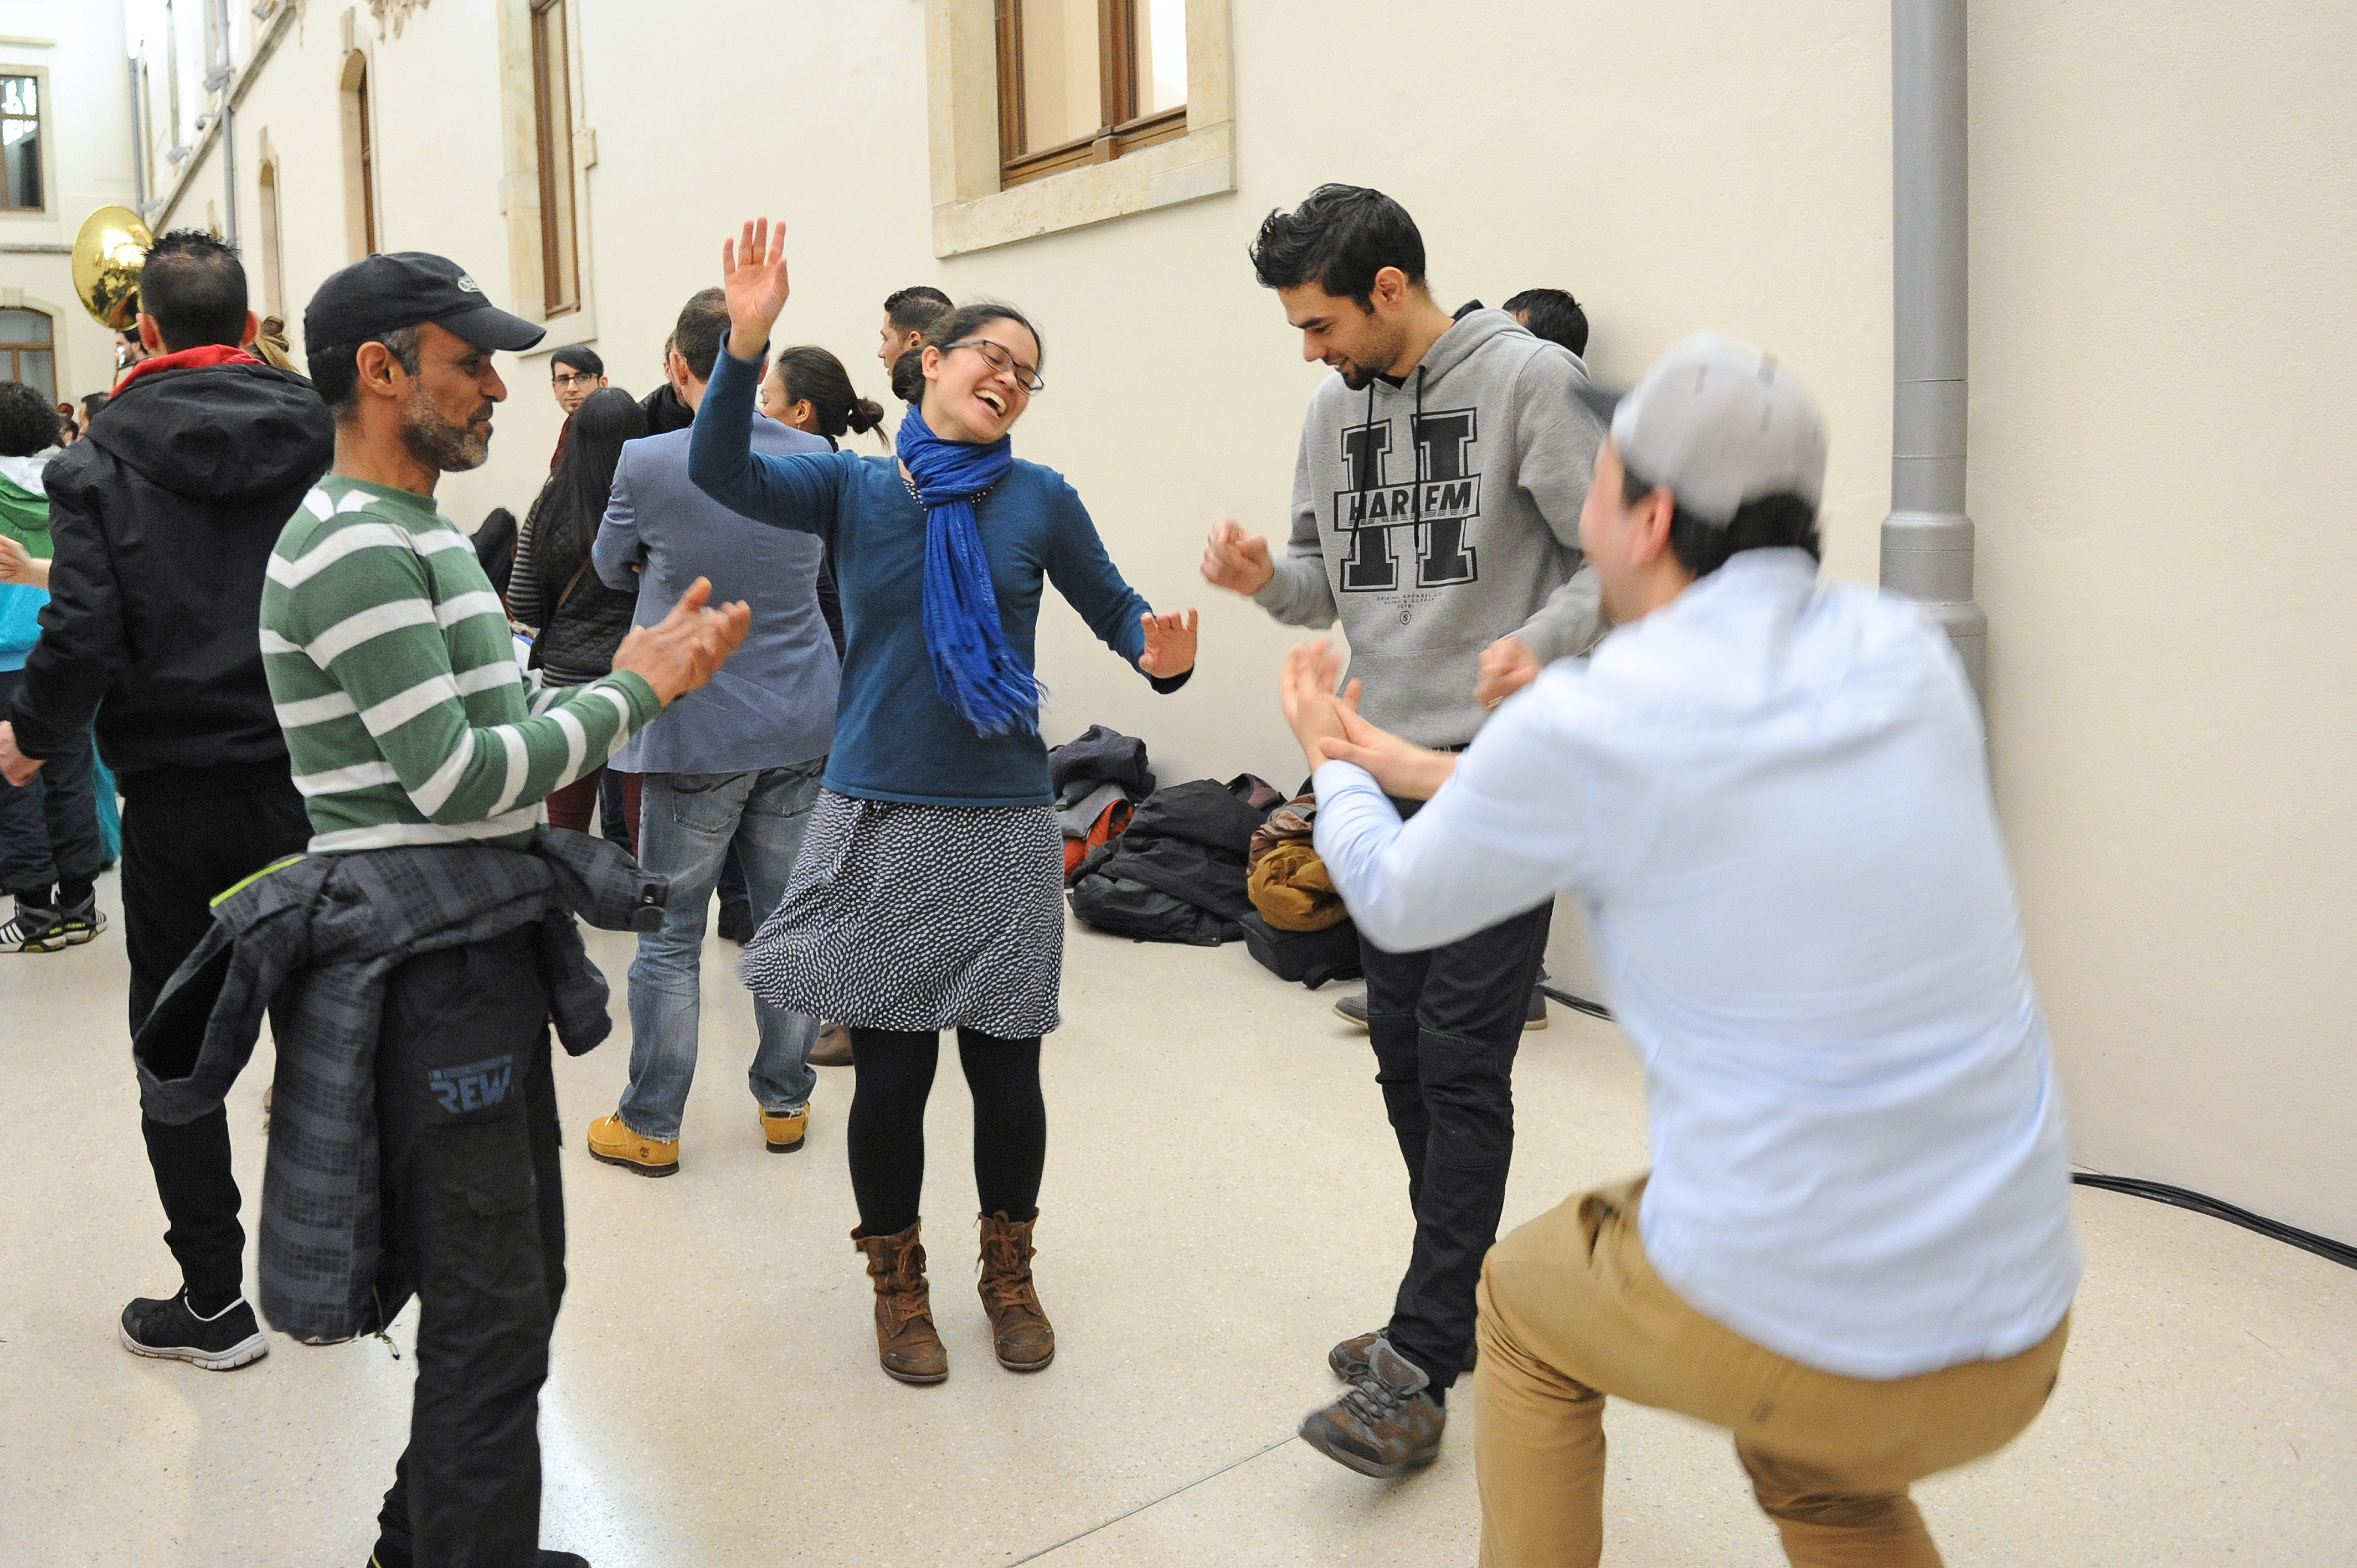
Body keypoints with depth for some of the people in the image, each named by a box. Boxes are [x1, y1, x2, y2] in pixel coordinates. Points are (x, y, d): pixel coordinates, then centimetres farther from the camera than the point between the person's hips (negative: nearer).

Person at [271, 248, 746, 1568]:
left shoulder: (420, 534, 17)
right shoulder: (353, 550, -16)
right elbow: (457, 778, -21)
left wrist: (628, 676, 4)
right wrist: (634, 692, -13)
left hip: (484, 954, 10)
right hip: (429, 973, -10)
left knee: (519, 1280, 20)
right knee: (496, 1311, 0)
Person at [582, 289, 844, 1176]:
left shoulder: (648, 463, -11)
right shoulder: (816, 457, 0)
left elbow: (613, 567, 8)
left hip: (697, 730, -4)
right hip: (803, 726, 4)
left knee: (670, 935, 6)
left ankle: (649, 1127, 16)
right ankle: (784, 1103, 25)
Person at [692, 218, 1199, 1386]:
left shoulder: (1040, 500, 2)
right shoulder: (851, 486, 1)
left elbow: (1117, 612, 7)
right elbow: (721, 473, -13)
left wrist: (1165, 661, -16)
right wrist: (746, 341, -28)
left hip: (1003, 828, 0)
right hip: (876, 822, 0)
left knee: (1005, 1068, 7)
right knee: (889, 1072, 7)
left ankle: (1008, 1271, 33)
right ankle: (898, 1283, 30)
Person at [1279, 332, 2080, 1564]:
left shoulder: (1586, 723, -16)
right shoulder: (1907, 659, 0)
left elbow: (1398, 900, 3)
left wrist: (1331, 762, 24)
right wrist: (1434, 772, 25)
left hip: (1772, 1325, -5)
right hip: (2019, 1336, 5)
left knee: (1526, 1296, 27)